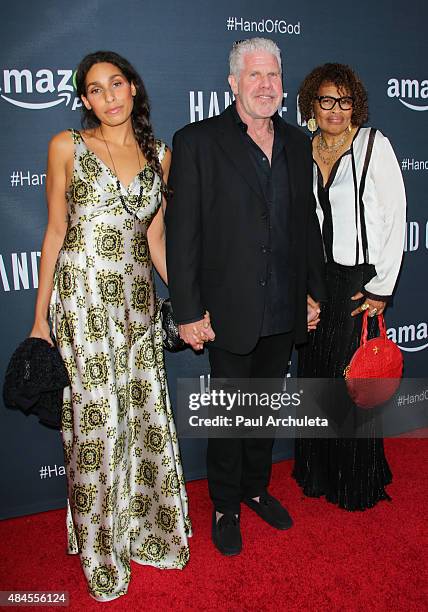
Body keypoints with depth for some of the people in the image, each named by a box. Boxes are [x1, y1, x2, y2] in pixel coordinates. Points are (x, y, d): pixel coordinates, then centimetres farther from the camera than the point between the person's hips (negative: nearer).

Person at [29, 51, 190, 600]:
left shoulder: (159, 155, 10)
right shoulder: (67, 146, 1)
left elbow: (155, 237, 11)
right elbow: (55, 231, 1)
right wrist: (40, 317, -1)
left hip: (138, 299, 4)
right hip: (82, 301, -3)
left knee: (146, 415, 9)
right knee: (96, 421, 2)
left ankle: (144, 527, 33)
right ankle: (101, 550, 25)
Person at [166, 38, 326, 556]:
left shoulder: (297, 144, 8)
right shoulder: (197, 142, -8)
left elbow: (307, 222, 13)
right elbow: (182, 233, -11)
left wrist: (314, 292, 10)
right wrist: (189, 312, -14)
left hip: (285, 313, 5)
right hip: (231, 313, -4)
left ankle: (256, 488, 43)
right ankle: (225, 507, 33)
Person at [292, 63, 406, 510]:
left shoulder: (374, 146, -6)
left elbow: (395, 219, -9)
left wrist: (381, 288, -12)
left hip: (360, 280, -4)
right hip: (315, 279, 5)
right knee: (315, 376, 12)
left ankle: (359, 482, 26)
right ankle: (319, 473, 32)